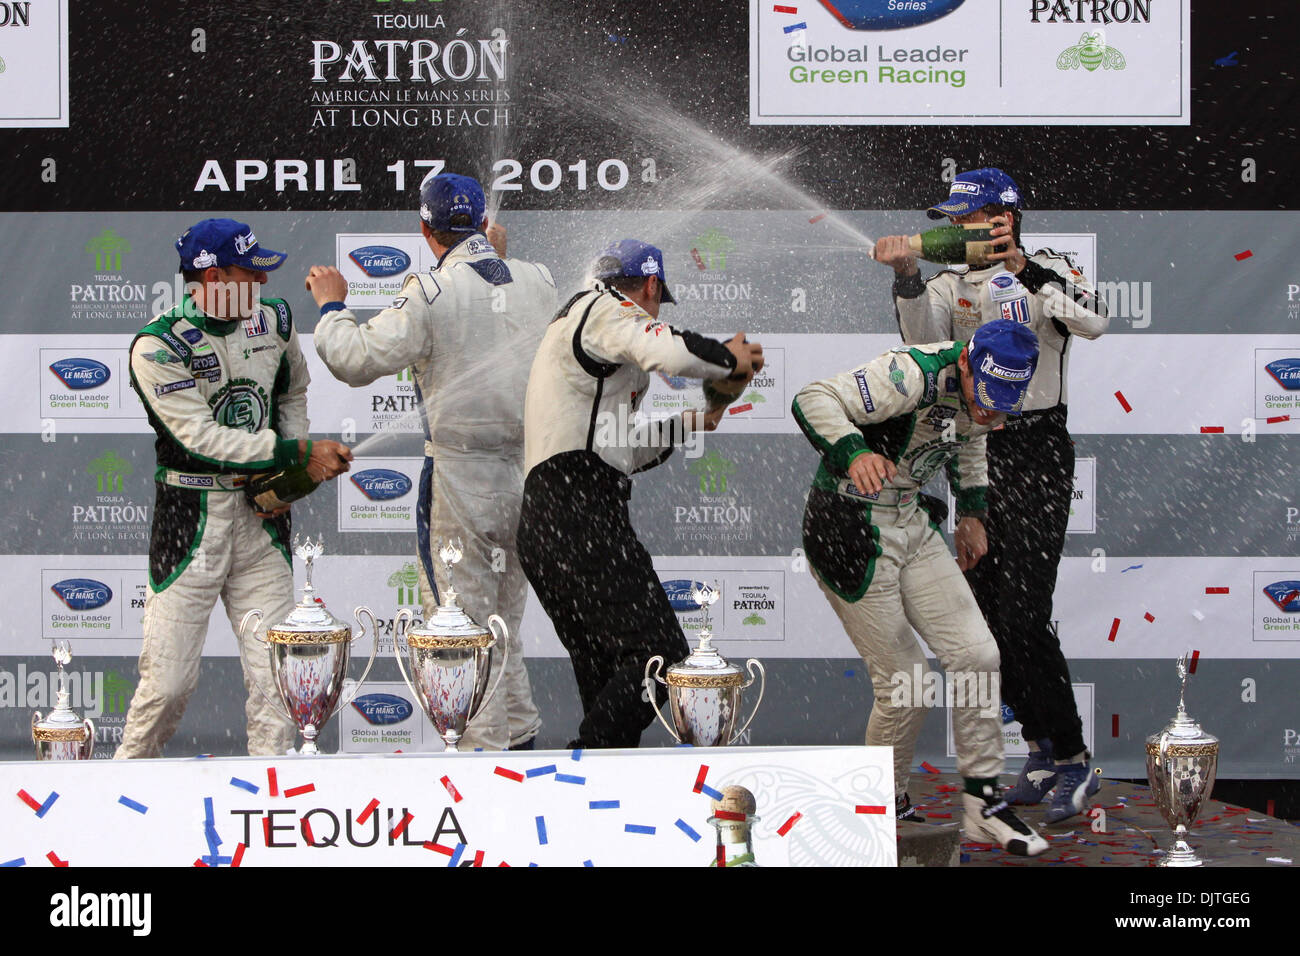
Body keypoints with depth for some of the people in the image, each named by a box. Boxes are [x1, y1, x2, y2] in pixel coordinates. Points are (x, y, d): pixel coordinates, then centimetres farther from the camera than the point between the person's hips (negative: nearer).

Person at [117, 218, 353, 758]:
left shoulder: (274, 321, 6)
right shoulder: (158, 348, -13)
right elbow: (203, 438, -19)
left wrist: (287, 469, 5)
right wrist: (299, 454, -21)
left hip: (262, 516, 5)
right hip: (191, 518, -5)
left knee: (274, 670, 1)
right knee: (169, 678, -4)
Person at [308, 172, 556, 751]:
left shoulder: (430, 294, -14)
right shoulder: (538, 281, 4)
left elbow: (360, 360, -13)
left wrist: (331, 306, 5)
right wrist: (496, 255, 34)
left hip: (461, 476, -6)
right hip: (529, 469, 6)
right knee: (503, 617, 18)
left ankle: (485, 744, -1)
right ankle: (520, 732, 22)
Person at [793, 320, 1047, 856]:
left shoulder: (984, 392, -1)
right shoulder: (913, 376, -27)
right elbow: (813, 400, -32)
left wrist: (972, 512, 22)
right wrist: (853, 453, -48)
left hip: (910, 525, 8)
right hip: (847, 530, -8)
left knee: (975, 655, -1)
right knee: (904, 683, -5)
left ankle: (983, 803, 9)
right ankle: (886, 812, 18)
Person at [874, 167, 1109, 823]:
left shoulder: (1049, 271, -5)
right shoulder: (953, 284, 8)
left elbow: (1092, 321, -26)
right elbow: (922, 338, -12)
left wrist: (1024, 270, -34)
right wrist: (906, 275, -28)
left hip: (1037, 454, -6)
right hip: (973, 451, 6)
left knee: (1024, 618, -13)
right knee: (987, 614, 8)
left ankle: (1074, 762, -3)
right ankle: (1041, 752, 20)